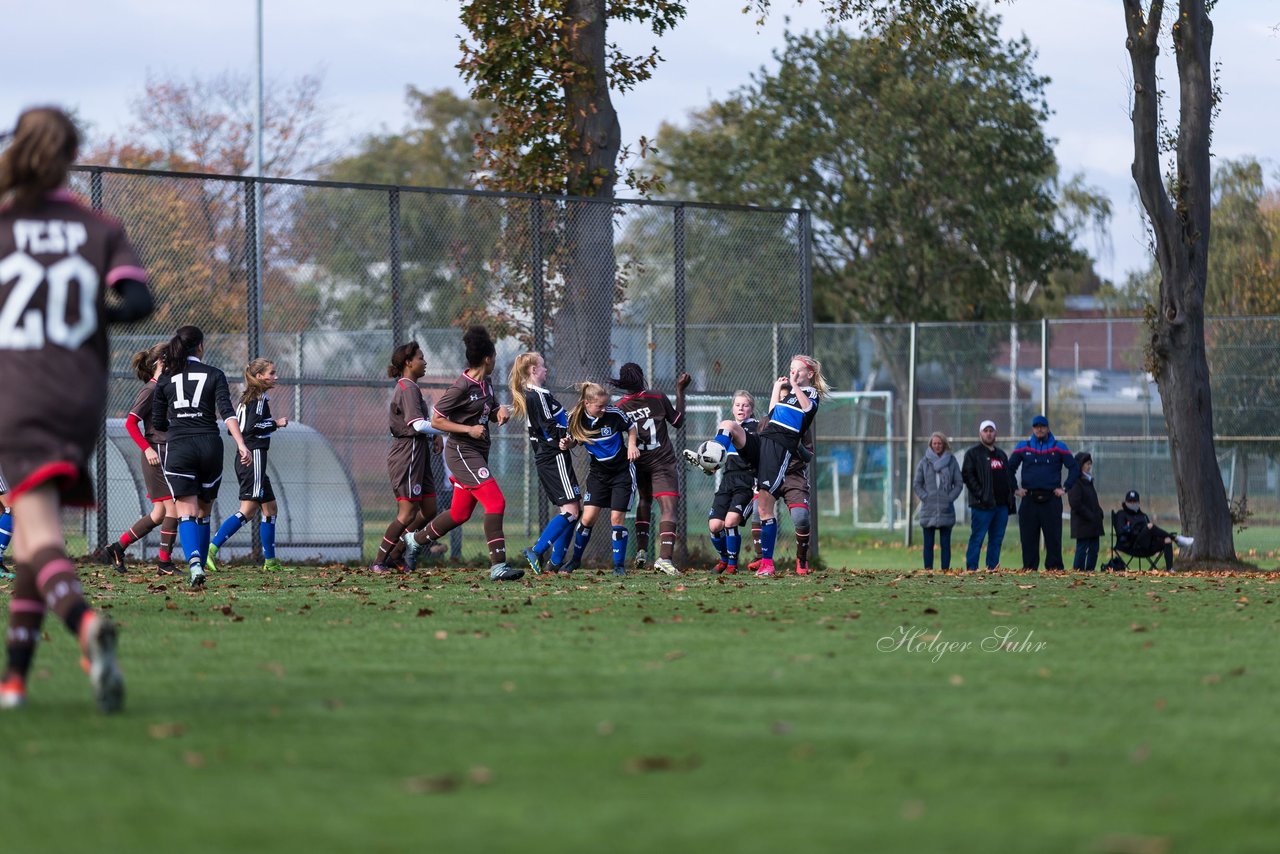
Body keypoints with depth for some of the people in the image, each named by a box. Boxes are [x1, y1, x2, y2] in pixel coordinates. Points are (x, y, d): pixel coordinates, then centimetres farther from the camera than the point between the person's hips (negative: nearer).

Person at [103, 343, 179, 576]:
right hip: (157, 456, -9)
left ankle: (117, 548, 18)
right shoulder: (150, 390, -10)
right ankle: (165, 563, -6)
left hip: (168, 457, 9)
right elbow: (130, 422, -16)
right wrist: (147, 449, -22)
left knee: (160, 514, 10)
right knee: (173, 507, -10)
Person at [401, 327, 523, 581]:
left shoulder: (486, 383, 9)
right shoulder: (462, 387, -17)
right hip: (462, 452, -9)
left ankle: (415, 540, 34)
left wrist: (500, 412, 0)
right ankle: (498, 565, -19)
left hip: (477, 453, 9)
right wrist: (469, 429, -22)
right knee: (496, 502, -18)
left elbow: (491, 412, 24)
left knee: (460, 513, 15)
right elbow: (436, 420, -14)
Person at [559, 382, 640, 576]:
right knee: (588, 517, -4)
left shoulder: (614, 414, -19)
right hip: (598, 471, 2)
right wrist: (567, 444, -15)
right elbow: (575, 440, 6)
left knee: (617, 518, -7)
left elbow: (631, 427, 0)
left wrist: (632, 445, -15)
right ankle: (575, 559, 16)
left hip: (622, 470, -2)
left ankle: (619, 564, 4)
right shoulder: (576, 419, -13)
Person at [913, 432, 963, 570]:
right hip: (928, 510, 0)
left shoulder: (951, 462, 5)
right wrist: (924, 497, -5)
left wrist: (950, 498, -5)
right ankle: (928, 570, 4)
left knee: (945, 543, 1)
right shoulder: (924, 462, 5)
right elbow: (916, 483, 8)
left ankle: (945, 570, 2)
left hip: (946, 511, 0)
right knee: (928, 544, 2)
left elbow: (959, 483, 7)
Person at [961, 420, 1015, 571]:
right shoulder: (973, 453, 2)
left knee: (997, 538, 5)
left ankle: (992, 566, 8)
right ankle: (971, 567, -9)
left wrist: (1010, 498, 13)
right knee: (977, 537, -8)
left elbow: (1008, 478, 25)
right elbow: (967, 475, -8)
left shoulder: (1001, 455, 22)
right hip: (983, 504, -6)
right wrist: (980, 494, -15)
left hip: (1001, 504, 6)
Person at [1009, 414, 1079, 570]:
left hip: (1051, 498, -1)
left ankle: (1055, 569, -2)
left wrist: (1065, 488, -1)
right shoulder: (1023, 447, 10)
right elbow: (1010, 469, 14)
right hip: (1029, 499, 1)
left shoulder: (1059, 447, 7)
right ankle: (1029, 569, 5)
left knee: (1054, 539, -3)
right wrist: (1015, 489, 5)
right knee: (1029, 540, 1)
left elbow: (1074, 469, 8)